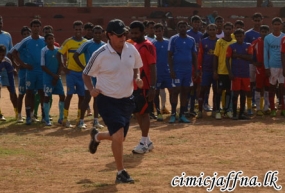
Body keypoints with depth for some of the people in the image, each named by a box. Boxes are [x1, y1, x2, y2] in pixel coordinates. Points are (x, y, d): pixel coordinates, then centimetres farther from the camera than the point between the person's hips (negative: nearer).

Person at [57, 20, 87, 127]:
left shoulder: (86, 42, 6)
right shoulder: (68, 42, -2)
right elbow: (58, 54, 1)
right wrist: (63, 67, -6)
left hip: (82, 72, 3)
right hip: (71, 72, -3)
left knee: (82, 96, 5)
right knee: (69, 94, -6)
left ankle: (79, 118, 15)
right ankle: (65, 119, -2)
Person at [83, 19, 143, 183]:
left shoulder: (131, 50, -5)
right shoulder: (100, 55, -17)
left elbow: (136, 67, 14)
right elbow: (86, 74, -5)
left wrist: (137, 78, -7)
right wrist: (91, 89, -22)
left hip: (127, 100, 5)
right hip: (108, 100, -5)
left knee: (119, 138, 13)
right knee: (118, 135, -18)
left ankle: (97, 136, 47)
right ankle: (121, 172, -3)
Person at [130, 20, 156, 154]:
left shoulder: (148, 46, -12)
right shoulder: (133, 46, 14)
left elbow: (153, 67, -16)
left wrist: (152, 87, -22)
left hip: (145, 86, -9)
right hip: (135, 86, 9)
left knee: (143, 113, -4)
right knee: (137, 113, 11)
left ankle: (143, 143, 3)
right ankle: (147, 141, 21)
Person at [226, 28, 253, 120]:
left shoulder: (248, 46, 7)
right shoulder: (231, 47, 1)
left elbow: (250, 57, -6)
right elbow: (227, 60, -2)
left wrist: (238, 55, -10)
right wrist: (230, 73, -10)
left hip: (245, 74, 3)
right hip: (235, 74, -3)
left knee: (243, 93, 6)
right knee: (235, 93, -3)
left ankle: (242, 113, 13)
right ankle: (234, 113, 2)